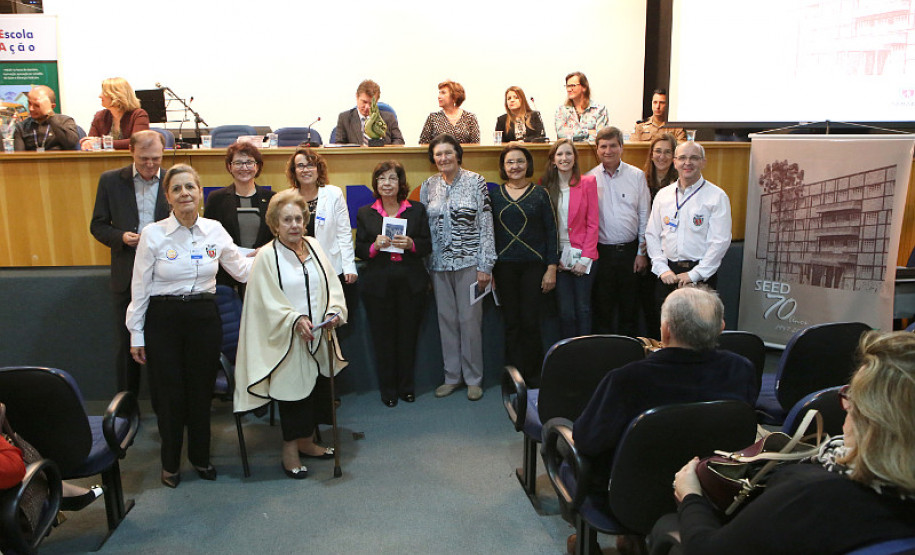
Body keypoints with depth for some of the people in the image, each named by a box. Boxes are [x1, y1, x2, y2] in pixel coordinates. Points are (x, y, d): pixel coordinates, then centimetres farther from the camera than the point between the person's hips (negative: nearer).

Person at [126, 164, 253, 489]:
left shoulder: (215, 230, 0)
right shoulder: (153, 234, -7)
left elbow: (241, 269, 12)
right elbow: (140, 288, -2)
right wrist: (136, 335, 0)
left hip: (204, 317, 2)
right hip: (164, 319, -2)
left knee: (201, 391, 12)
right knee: (170, 394, 6)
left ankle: (201, 457, 32)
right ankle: (170, 463, 27)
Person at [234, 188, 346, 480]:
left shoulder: (314, 247, 7)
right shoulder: (266, 256, -8)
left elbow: (332, 285, 5)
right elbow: (268, 302, -12)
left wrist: (334, 311, -12)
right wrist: (296, 320, -24)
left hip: (319, 336, 5)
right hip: (287, 341, -5)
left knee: (316, 388, 13)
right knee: (291, 390, 1)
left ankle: (306, 442, 32)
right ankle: (290, 450, 18)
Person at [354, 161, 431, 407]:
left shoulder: (417, 210, 7)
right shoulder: (364, 214, 7)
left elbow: (427, 245, 5)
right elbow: (359, 250, 6)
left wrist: (410, 244, -15)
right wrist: (375, 246, -15)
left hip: (411, 282, 0)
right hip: (378, 283, 0)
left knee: (408, 335, 7)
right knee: (383, 337, 4)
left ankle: (406, 386, 23)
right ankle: (388, 389, 18)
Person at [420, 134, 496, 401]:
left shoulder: (476, 182, -3)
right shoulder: (428, 187, 7)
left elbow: (486, 225, -4)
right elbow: (423, 229, 10)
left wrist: (485, 266, -8)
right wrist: (423, 268, 7)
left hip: (469, 261, -3)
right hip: (439, 264, 4)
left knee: (470, 319, -1)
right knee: (446, 319, 8)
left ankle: (474, 378, 13)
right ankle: (452, 376, 21)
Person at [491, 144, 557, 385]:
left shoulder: (540, 194, 3)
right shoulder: (494, 195, 7)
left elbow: (551, 232, 2)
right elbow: (489, 232, 9)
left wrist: (551, 268, -4)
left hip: (534, 265, -2)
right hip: (504, 266, 2)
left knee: (530, 322, -4)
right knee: (511, 323, 5)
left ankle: (533, 376, 12)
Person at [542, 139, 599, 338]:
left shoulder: (588, 183, 2)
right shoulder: (546, 187, 6)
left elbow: (593, 224, -1)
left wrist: (585, 258, -9)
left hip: (582, 256, -1)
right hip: (558, 258, 1)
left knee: (583, 309, 2)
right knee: (565, 311, 0)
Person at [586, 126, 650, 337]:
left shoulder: (637, 176, 2)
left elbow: (644, 215, 3)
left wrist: (642, 252, 0)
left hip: (629, 250, 0)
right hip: (601, 251, 0)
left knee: (630, 306, 9)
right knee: (602, 306, 8)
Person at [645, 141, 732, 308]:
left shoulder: (717, 197, -2)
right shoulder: (663, 195, 10)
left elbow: (721, 241, -8)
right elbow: (651, 234, 10)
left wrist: (694, 274, -12)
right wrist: (662, 269, -2)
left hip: (702, 275, -3)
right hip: (668, 274, 3)